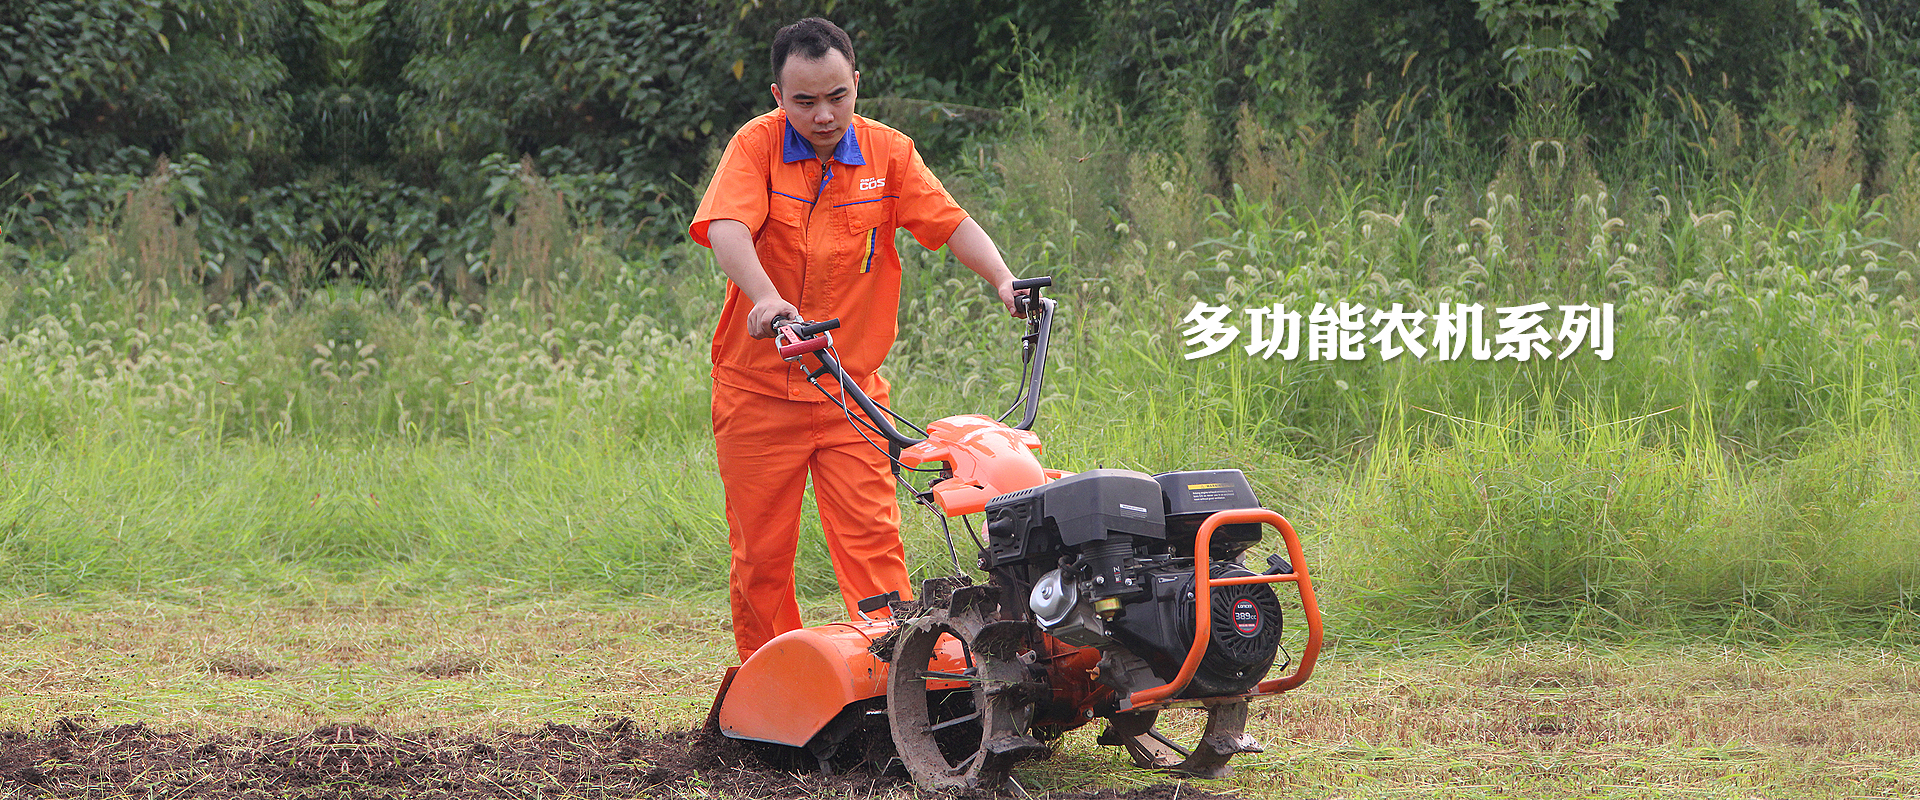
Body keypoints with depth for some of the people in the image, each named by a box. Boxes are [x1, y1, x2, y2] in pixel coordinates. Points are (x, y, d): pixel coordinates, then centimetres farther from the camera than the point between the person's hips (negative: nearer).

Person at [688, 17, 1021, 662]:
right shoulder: (757, 146, -8)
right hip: (758, 390, -1)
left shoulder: (888, 153, 1)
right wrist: (766, 297, -43)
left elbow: (949, 221, -4)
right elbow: (726, 227, -25)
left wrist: (1001, 278, -24)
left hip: (851, 391, 1)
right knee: (760, 549, 6)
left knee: (870, 536, -9)